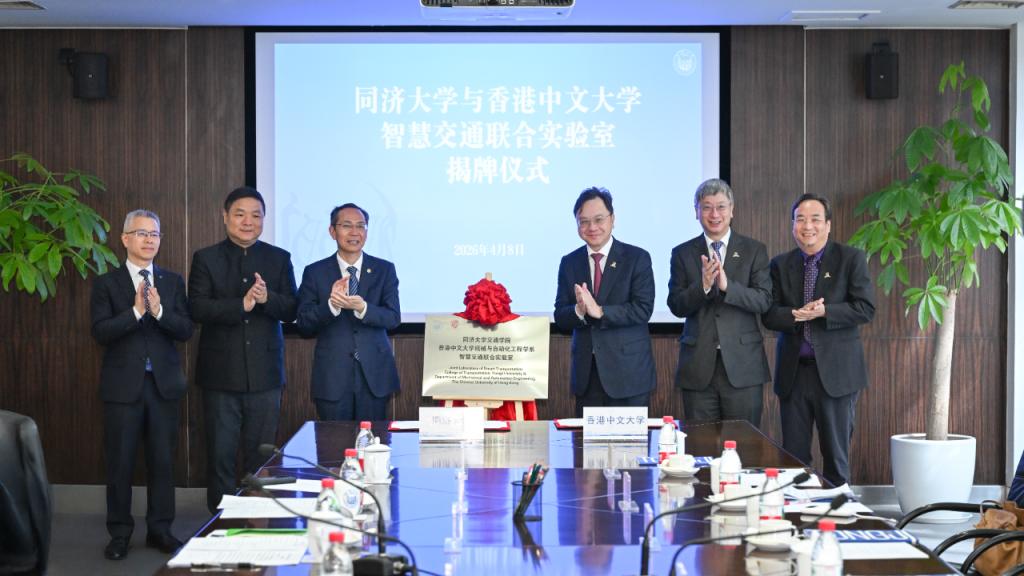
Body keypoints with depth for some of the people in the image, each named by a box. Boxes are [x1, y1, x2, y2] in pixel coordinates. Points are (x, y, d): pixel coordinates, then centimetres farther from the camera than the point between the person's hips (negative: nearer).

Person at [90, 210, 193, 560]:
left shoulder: (173, 282, 8)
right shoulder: (106, 284, 1)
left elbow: (186, 330, -1)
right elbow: (100, 332, -10)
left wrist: (159, 311, -17)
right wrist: (136, 311, -21)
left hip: (164, 384, 2)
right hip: (123, 385, -2)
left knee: (162, 460, 6)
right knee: (120, 462, 4)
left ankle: (160, 529, 17)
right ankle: (120, 533, 15)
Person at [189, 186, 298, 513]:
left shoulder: (279, 259, 7)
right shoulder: (205, 259, 3)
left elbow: (290, 311, 1)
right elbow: (197, 308, -10)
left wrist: (267, 298, -20)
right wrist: (242, 304, -21)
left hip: (264, 373, 1)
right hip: (221, 373, -1)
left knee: (261, 455, 7)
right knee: (221, 454, 5)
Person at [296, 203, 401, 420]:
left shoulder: (384, 270, 4)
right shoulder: (315, 272, 2)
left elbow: (394, 318, -5)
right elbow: (304, 326, -3)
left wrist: (362, 308, -23)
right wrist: (331, 304, -22)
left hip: (374, 376, 1)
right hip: (332, 376, -1)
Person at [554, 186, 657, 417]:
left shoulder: (637, 258, -2)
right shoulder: (569, 263, 8)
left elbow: (643, 309, -12)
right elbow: (560, 317, 4)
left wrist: (600, 311, -22)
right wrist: (579, 311, -18)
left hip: (628, 372, -3)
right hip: (586, 372, 3)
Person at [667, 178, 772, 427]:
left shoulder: (754, 250, 5)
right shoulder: (683, 254, 7)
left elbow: (764, 301, -4)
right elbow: (676, 306, 0)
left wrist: (727, 285, -20)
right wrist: (703, 286, -19)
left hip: (743, 364, -1)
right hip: (699, 365, 1)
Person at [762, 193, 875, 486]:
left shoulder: (851, 259, 1)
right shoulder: (781, 264, 9)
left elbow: (866, 309, -8)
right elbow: (769, 315, 3)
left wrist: (822, 312, -18)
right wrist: (796, 315, -17)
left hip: (835, 371, -3)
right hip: (793, 371, 3)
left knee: (836, 454, 4)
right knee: (792, 455, 6)